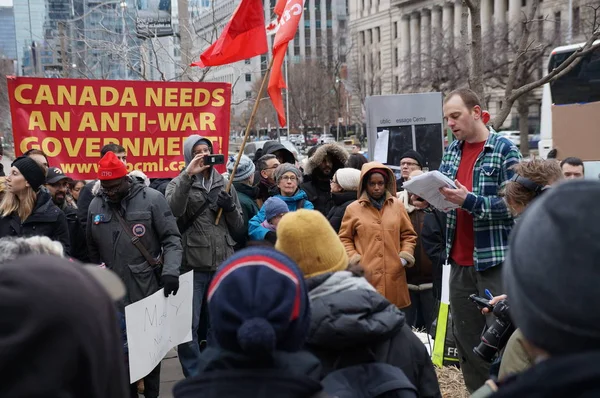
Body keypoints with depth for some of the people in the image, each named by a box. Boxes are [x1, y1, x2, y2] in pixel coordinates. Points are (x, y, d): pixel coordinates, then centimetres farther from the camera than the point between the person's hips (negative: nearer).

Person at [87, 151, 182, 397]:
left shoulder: (152, 199, -6)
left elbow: (171, 239, -7)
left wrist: (170, 270, -20)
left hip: (148, 289, -3)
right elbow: (92, 248, 15)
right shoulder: (96, 205, 7)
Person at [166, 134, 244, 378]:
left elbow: (239, 228, 13)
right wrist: (188, 174, -20)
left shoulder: (225, 184, 12)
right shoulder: (180, 183, 4)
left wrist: (230, 208, -6)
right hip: (192, 266, -3)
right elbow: (172, 211, -20)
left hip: (223, 266, 3)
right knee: (190, 325, 0)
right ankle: (195, 378, 14)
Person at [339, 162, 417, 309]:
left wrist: (405, 256, 2)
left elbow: (409, 235, 15)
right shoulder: (353, 209, 2)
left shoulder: (397, 205, 9)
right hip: (365, 275, -2)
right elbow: (344, 239, 8)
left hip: (393, 275, 2)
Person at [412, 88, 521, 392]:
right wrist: (427, 200, -6)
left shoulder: (505, 150, -8)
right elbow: (441, 191, 16)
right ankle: (477, 390, 28)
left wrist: (470, 201, -25)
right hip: (459, 260, 6)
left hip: (495, 259, -6)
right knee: (465, 336, 14)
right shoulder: (451, 151, 11)